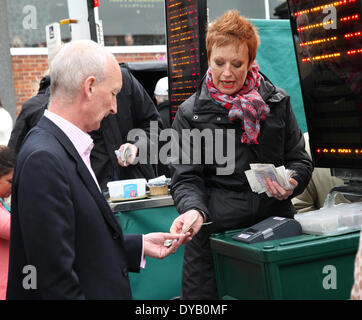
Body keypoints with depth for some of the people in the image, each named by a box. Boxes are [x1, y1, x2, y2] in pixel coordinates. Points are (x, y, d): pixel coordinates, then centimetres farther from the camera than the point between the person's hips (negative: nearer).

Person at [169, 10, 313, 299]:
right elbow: (185, 178, -3)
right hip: (214, 230, -2)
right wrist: (194, 210, -24)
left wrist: (291, 183, -9)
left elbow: (300, 159, 13)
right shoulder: (191, 113, 0)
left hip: (275, 221, 2)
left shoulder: (276, 102, 7)